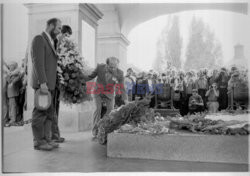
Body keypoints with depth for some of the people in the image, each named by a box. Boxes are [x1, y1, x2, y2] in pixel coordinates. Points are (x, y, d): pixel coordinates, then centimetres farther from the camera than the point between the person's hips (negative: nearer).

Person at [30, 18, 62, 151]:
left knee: (49, 113, 9)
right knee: (40, 112, -4)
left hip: (49, 84, 9)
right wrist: (42, 82, -22)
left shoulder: (51, 42, 22)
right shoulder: (39, 39, -5)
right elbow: (38, 62, -16)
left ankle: (46, 139, 17)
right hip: (42, 84, -9)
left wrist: (51, 83, 11)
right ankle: (39, 141, 4)